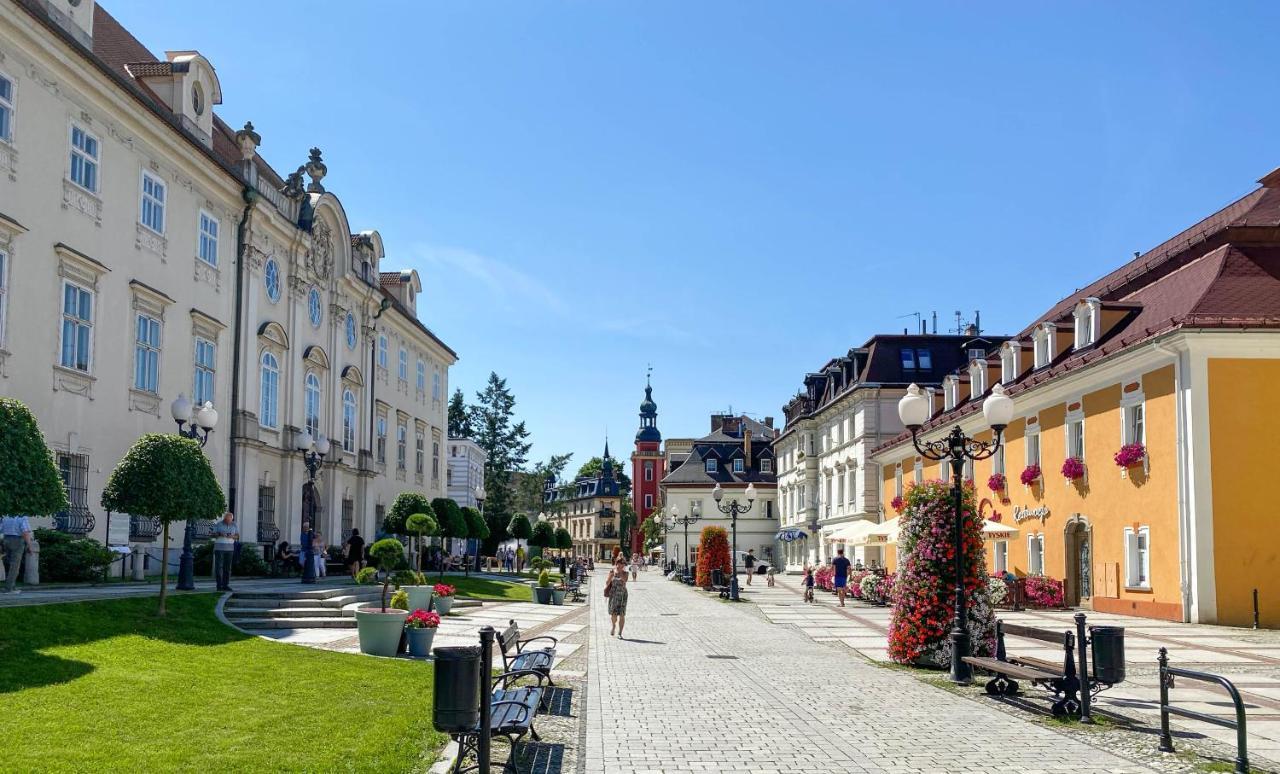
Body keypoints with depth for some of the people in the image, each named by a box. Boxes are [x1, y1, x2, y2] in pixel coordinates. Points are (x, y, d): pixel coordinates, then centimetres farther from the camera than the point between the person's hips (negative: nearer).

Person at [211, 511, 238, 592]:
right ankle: (219, 585, -6)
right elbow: (213, 535, 1)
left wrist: (232, 536, -15)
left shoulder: (234, 526, 8)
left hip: (229, 548, 3)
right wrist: (220, 534, -18)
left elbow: (237, 536, 6)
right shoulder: (218, 525, 1)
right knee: (219, 567, -7)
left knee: (227, 567, 2)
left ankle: (225, 585, 6)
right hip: (219, 548, -3)